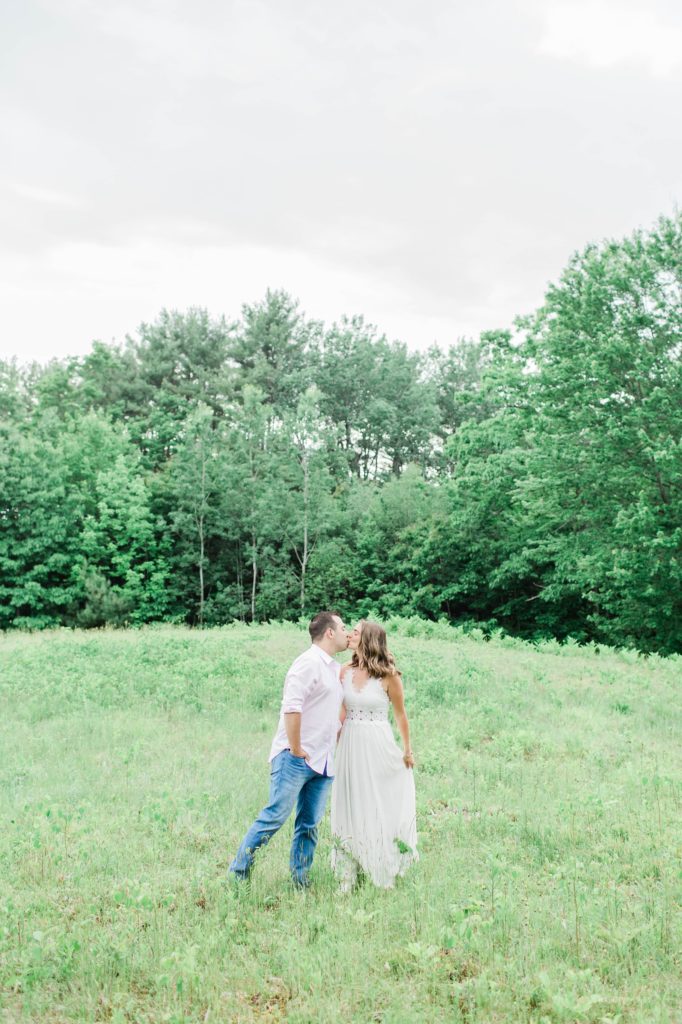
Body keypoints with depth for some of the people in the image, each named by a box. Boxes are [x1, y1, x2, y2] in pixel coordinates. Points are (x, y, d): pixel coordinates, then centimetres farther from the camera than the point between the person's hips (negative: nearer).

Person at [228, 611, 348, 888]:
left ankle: (300, 880, 17)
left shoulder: (335, 668, 17)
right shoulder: (308, 663, -12)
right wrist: (296, 750, -18)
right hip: (295, 759, -8)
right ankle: (238, 872, 6)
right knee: (275, 816, -6)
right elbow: (291, 707, -21)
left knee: (310, 824, 8)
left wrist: (334, 747, 18)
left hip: (323, 762, 8)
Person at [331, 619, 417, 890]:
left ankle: (385, 873, 21)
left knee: (381, 808, 6)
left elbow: (400, 715, 0)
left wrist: (408, 751, 6)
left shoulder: (388, 675, -10)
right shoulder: (345, 671, 2)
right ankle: (348, 876, 18)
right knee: (350, 809, 9)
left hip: (378, 747, -4)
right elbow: (339, 710, 10)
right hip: (350, 744, 4)